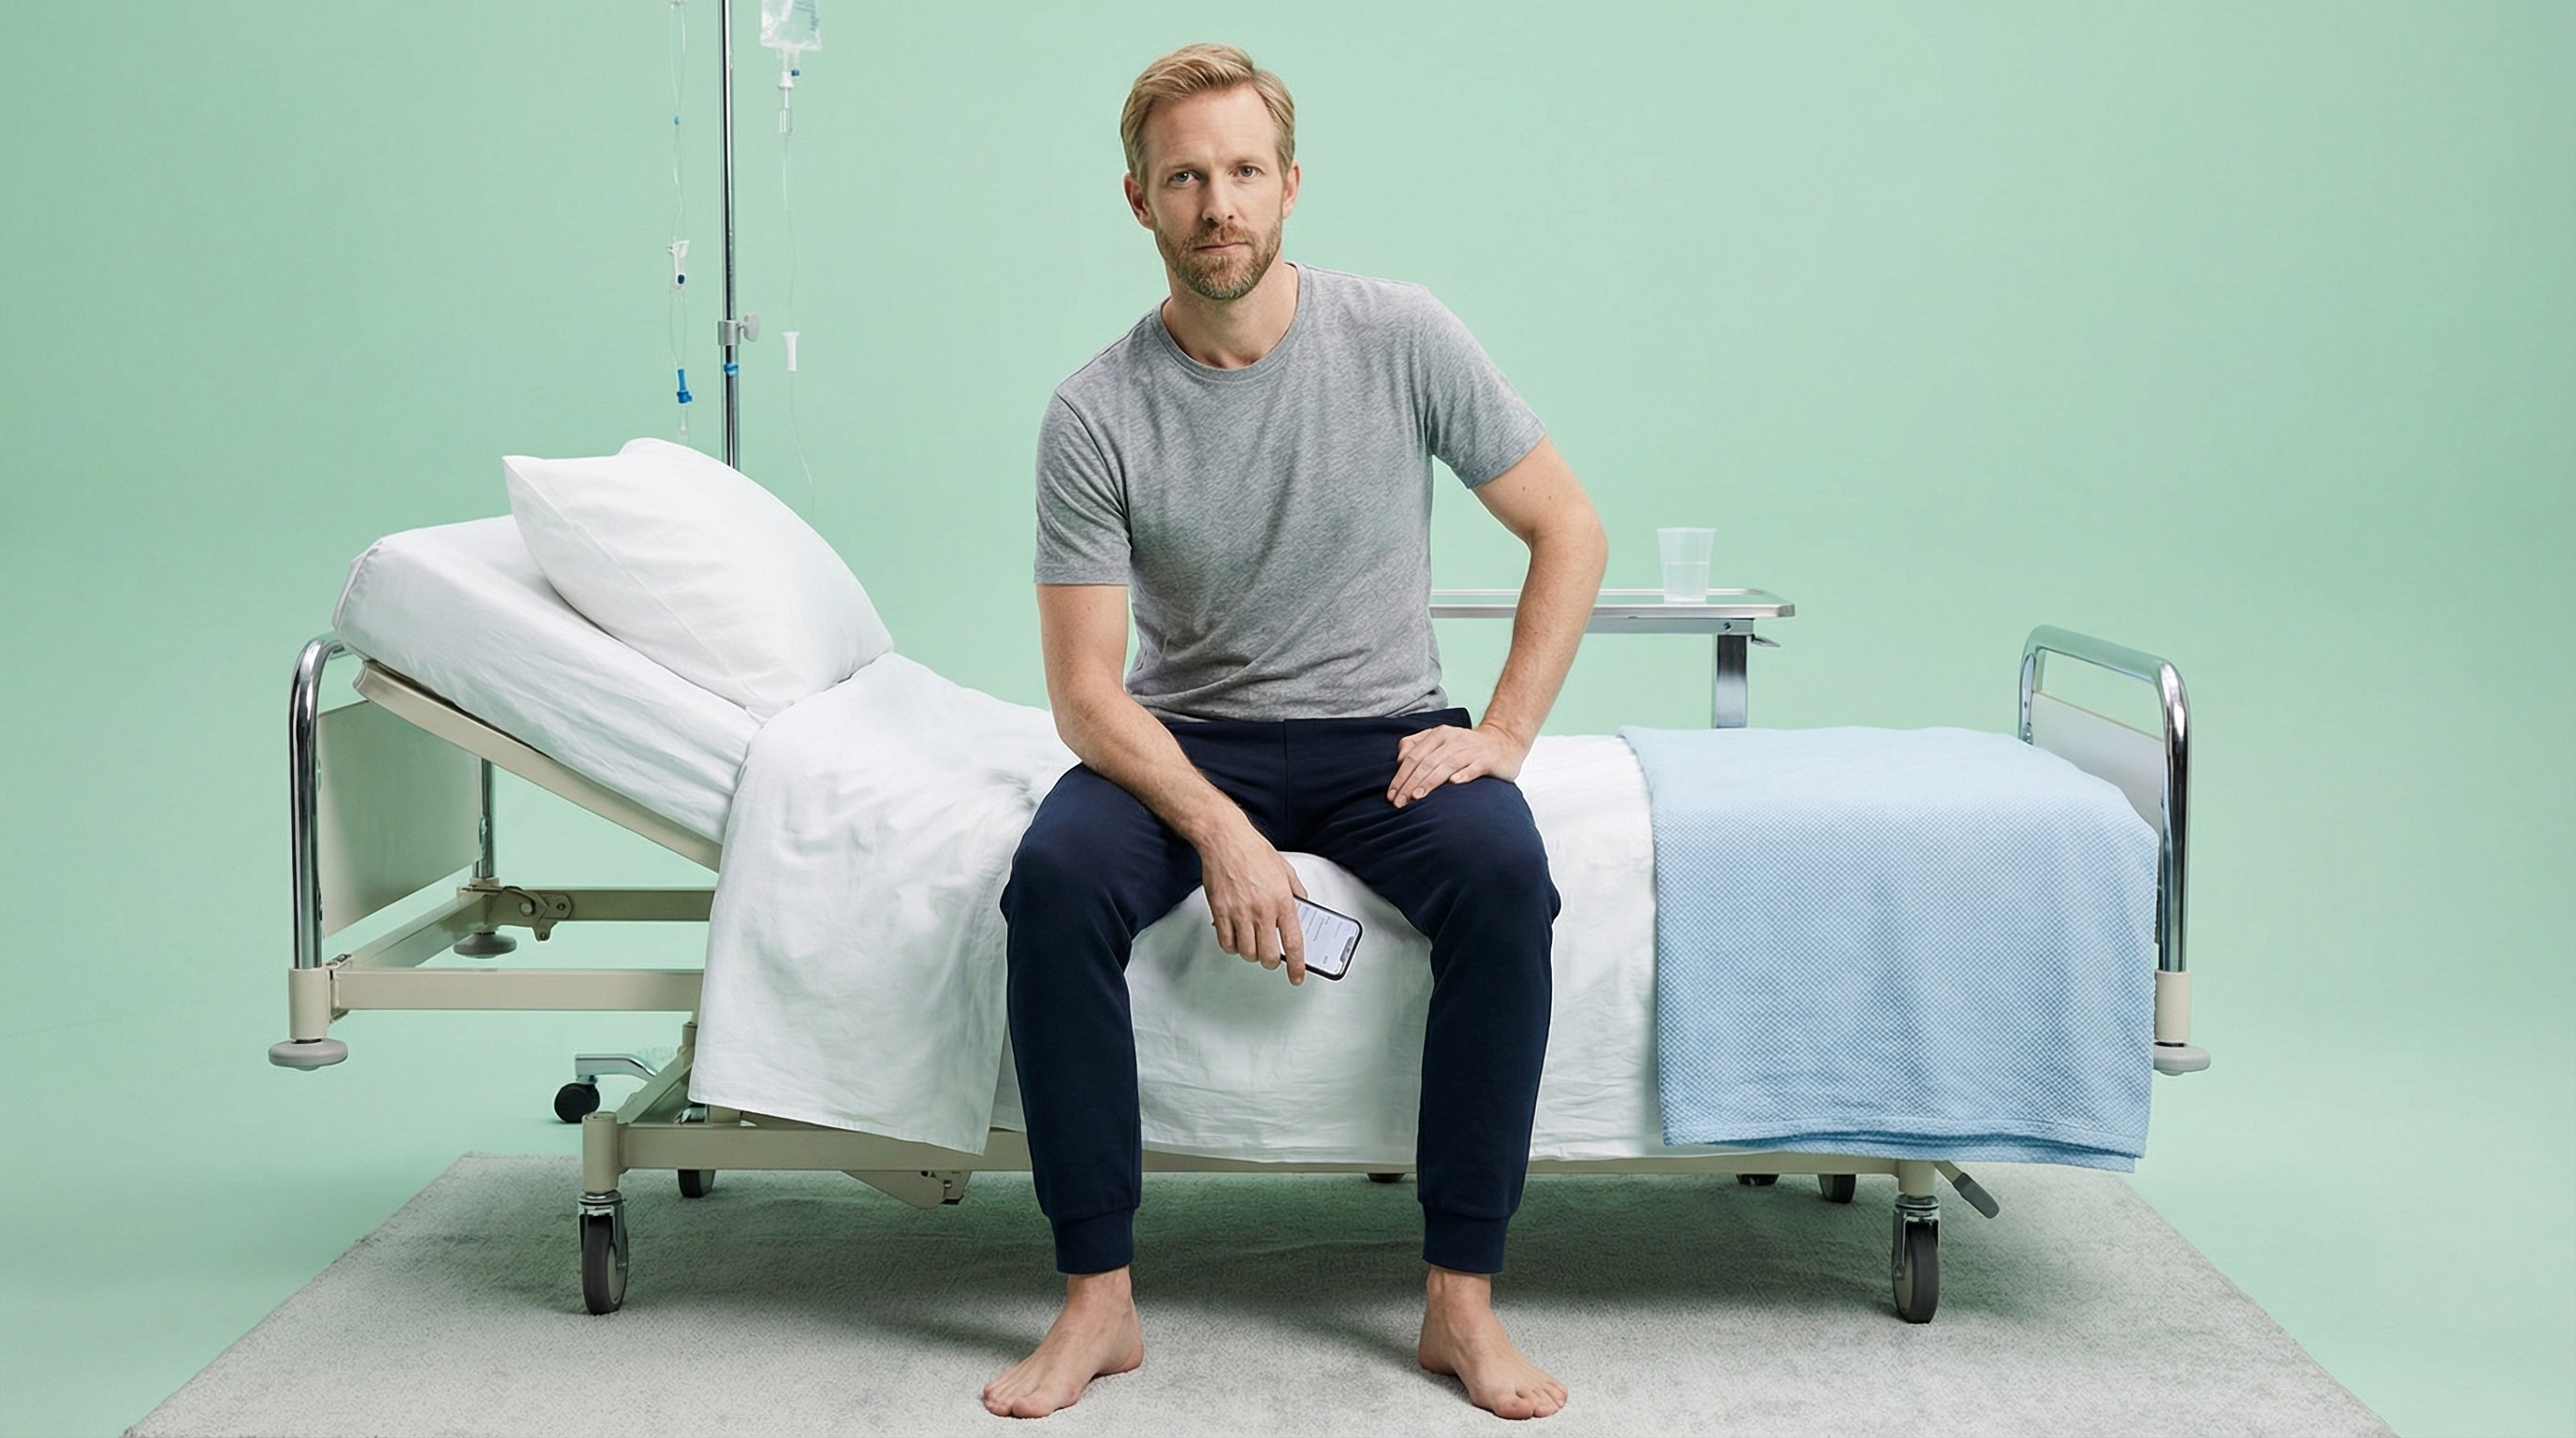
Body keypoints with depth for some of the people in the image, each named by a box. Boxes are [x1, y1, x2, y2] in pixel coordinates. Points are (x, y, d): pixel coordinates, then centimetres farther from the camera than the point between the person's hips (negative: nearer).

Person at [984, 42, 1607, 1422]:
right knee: (1057, 877, -31)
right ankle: (1097, 1300, -19)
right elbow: (1086, 689, -10)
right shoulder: (1097, 413, -9)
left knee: (1504, 874, -31)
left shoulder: (1399, 339, -7)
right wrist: (1220, 829, -26)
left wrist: (1503, 734, -11)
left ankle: (1462, 1301, -20)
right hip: (1189, 739, 0)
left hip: (1386, 729, 0)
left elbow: (1570, 530, 1)